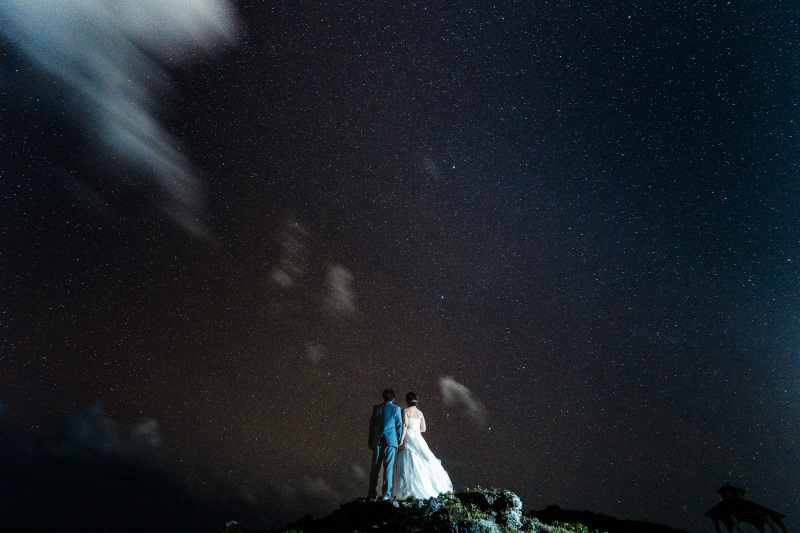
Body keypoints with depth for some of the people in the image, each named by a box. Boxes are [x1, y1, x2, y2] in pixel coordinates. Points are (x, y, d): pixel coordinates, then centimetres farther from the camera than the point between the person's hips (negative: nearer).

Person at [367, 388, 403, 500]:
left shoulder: (376, 408, 6)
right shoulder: (396, 408, -1)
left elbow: (372, 425, 9)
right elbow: (399, 426, 1)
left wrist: (371, 441, 15)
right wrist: (398, 442, 10)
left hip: (377, 440, 2)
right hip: (391, 440, -2)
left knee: (375, 467, 8)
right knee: (388, 467, 3)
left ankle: (372, 493, 11)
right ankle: (386, 494, 3)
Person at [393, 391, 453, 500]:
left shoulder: (406, 411, -4)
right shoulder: (420, 413, 11)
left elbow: (405, 425, -15)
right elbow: (423, 429, 12)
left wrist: (401, 440, -16)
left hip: (408, 439, -5)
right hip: (418, 438, 5)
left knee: (409, 464, -3)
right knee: (423, 463, 11)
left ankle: (412, 491, -5)